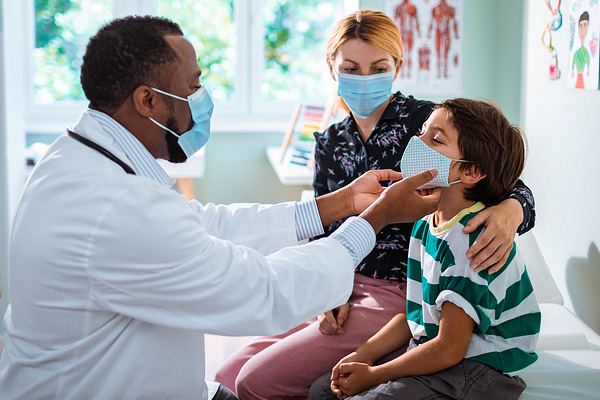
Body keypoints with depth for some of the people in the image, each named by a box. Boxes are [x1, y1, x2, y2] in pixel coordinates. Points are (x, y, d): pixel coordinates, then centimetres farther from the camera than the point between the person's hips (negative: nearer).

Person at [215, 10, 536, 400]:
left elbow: (513, 188, -11)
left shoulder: (427, 121, -8)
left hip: (400, 294, -6)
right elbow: (322, 230, 11)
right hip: (344, 287, 7)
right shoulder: (330, 142, 9)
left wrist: (509, 212, -36)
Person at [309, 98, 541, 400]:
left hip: (477, 370, -9)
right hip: (426, 347, 9)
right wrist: (361, 356, 3)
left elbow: (449, 350, -23)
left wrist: (373, 376, -13)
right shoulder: (426, 224, 5)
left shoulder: (472, 241, -24)